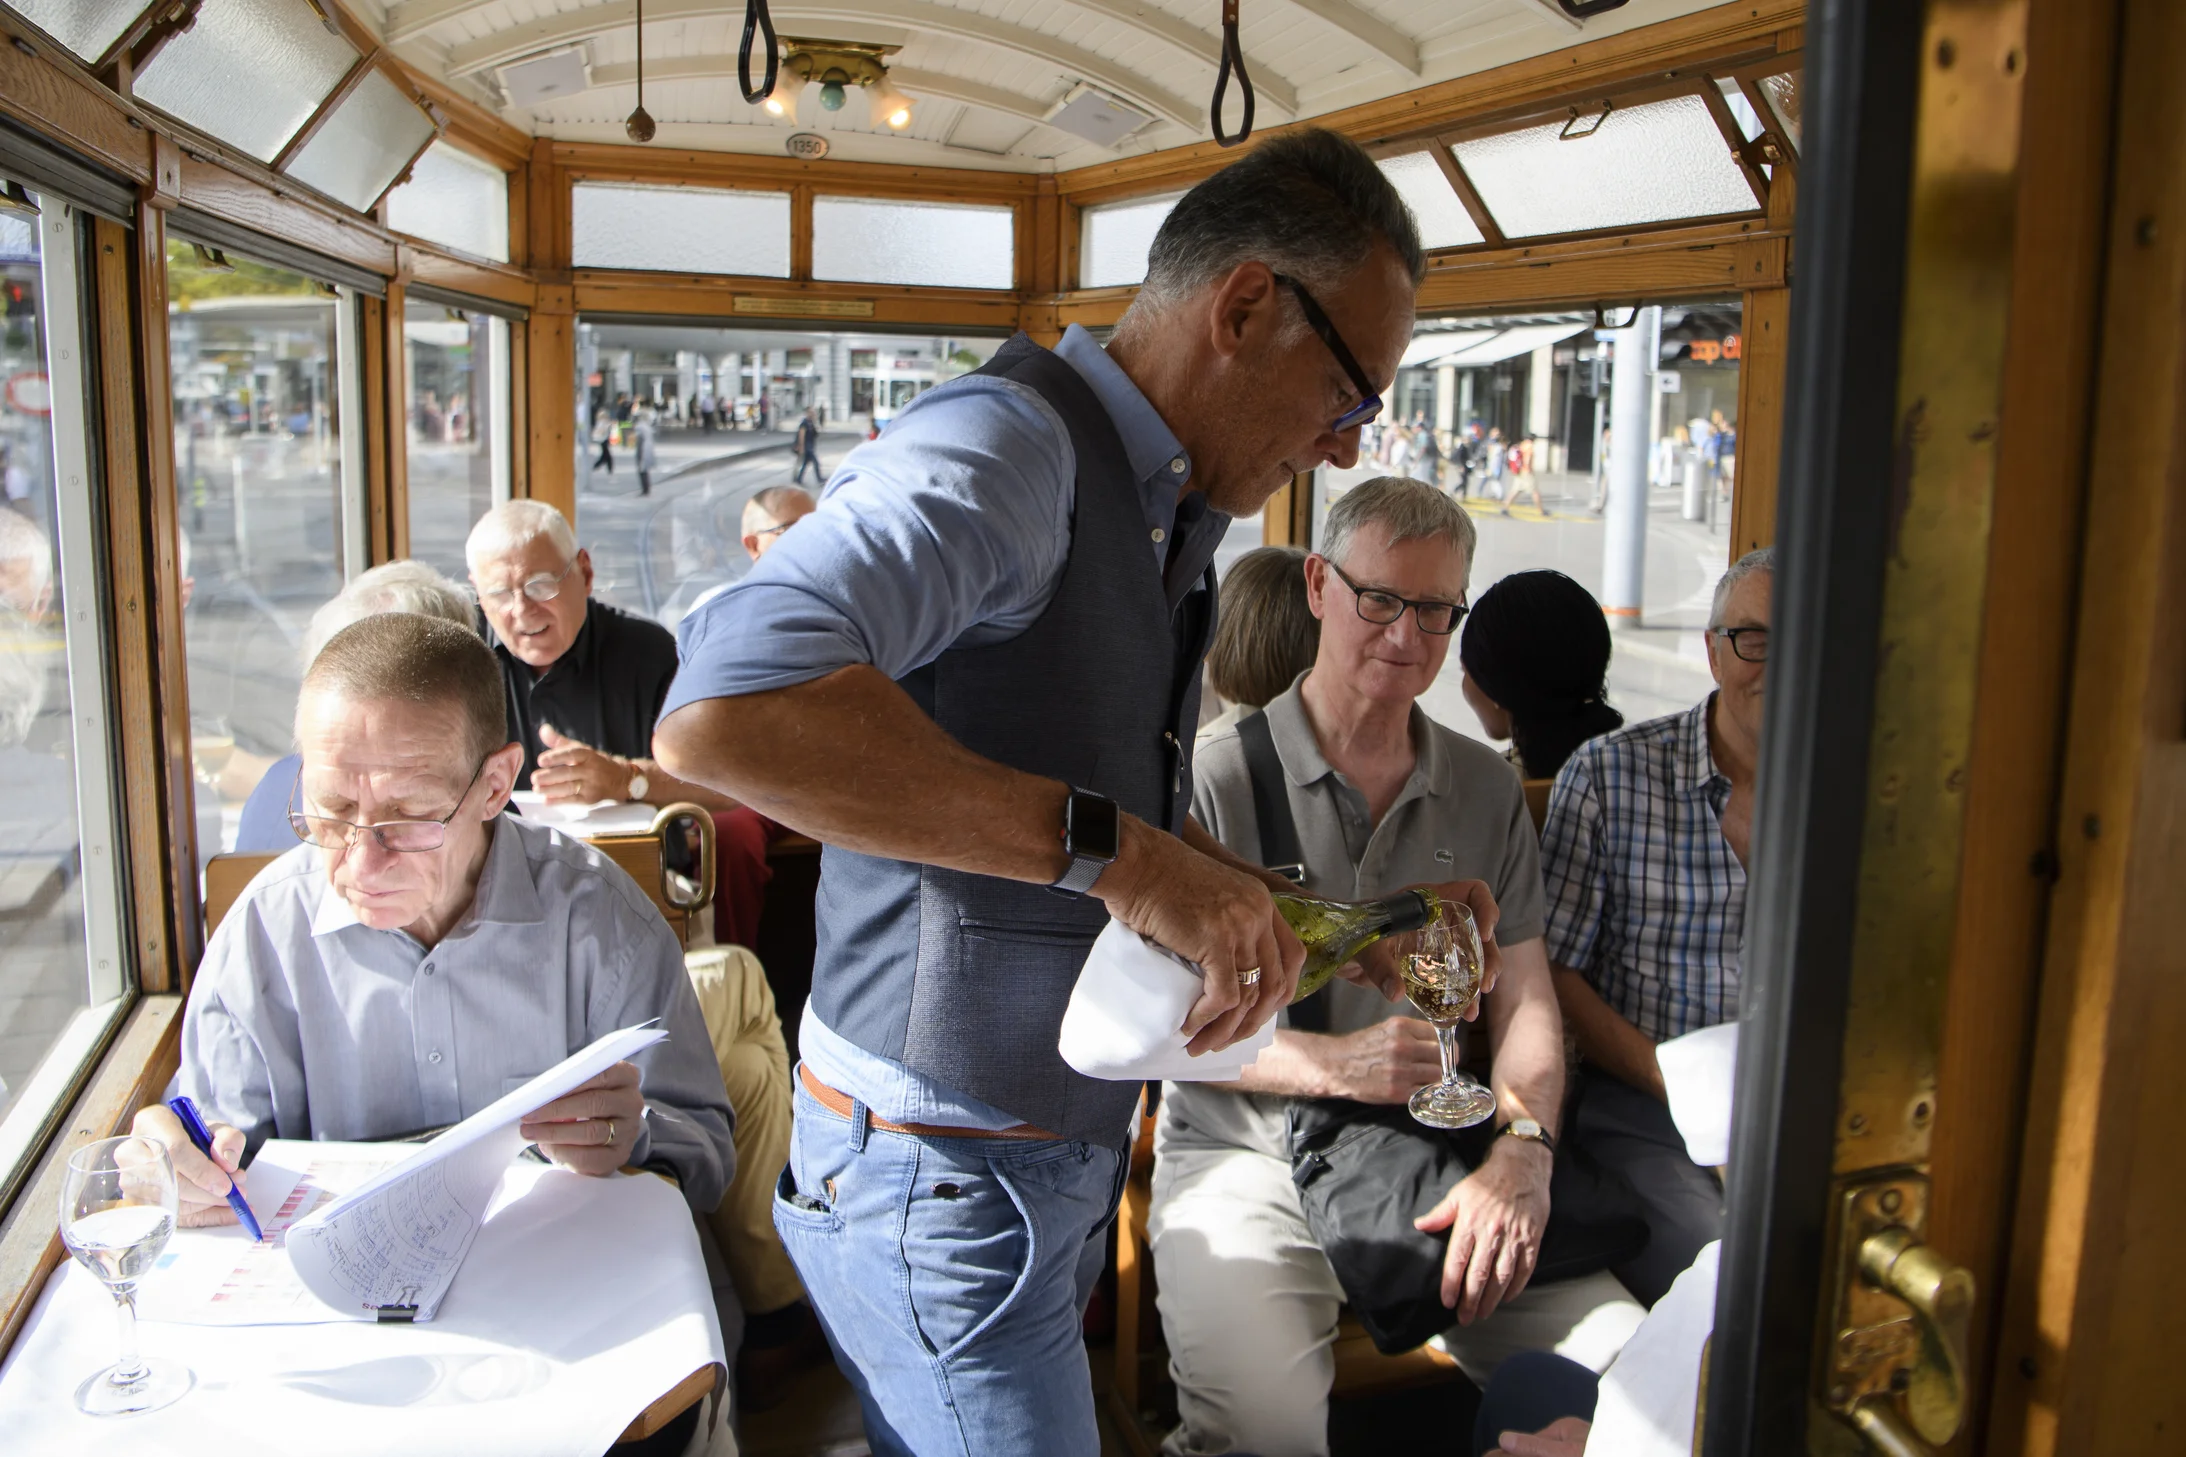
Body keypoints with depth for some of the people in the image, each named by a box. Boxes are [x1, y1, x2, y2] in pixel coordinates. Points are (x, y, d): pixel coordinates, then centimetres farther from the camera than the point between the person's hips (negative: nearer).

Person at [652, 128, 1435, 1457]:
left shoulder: (1172, 517, 11)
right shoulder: (1007, 449, -21)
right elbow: (724, 709, -38)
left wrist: (1315, 930, 6)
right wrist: (1111, 847, -37)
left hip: (1067, 1148, 9)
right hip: (946, 1183, -9)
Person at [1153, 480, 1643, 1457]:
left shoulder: (1486, 791, 12)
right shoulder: (1218, 779, -4)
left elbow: (1525, 1000, 9)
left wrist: (1523, 1149, -10)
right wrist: (1331, 1064, -17)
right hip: (1247, 1155, -4)